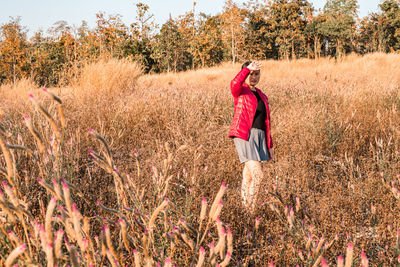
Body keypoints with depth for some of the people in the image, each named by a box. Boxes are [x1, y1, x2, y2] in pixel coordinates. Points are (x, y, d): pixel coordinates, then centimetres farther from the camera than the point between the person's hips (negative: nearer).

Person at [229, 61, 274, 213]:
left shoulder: (262, 96, 22)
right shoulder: (240, 91, 2)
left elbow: (265, 122, 23)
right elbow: (235, 84, -26)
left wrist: (269, 145, 20)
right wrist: (247, 69, -25)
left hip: (259, 137, 7)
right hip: (244, 135, -7)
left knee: (249, 177, 8)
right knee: (258, 175, -16)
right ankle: (250, 212, -10)